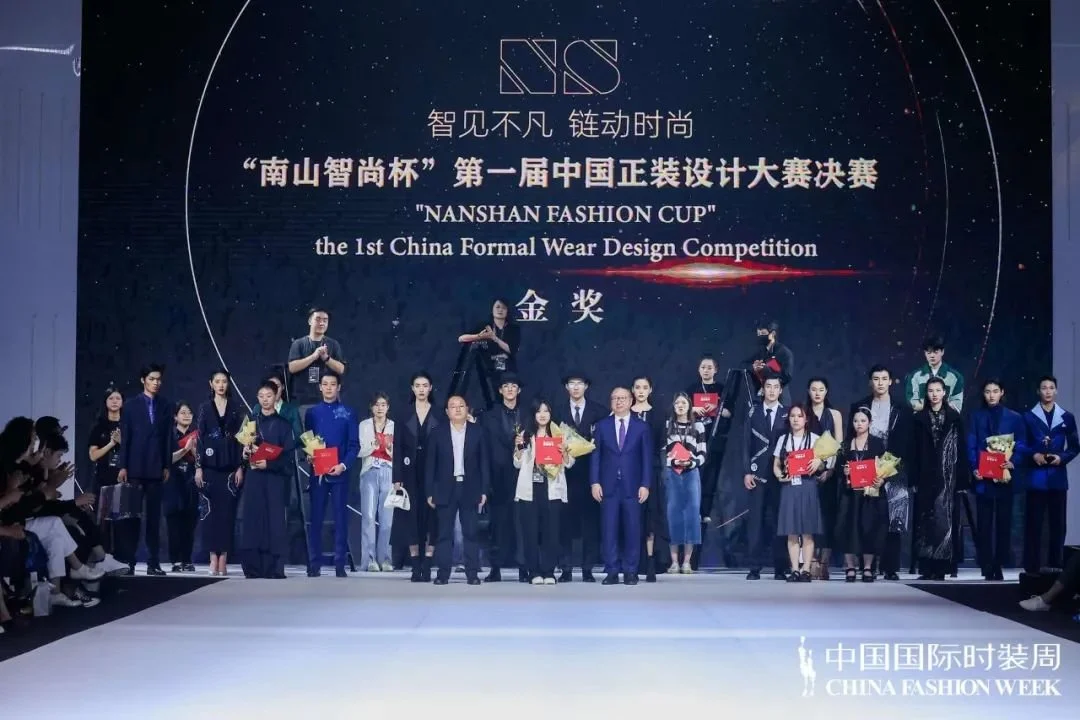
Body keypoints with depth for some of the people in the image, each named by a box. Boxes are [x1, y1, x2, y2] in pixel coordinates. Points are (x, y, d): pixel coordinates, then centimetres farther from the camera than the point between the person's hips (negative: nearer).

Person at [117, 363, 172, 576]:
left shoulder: (165, 407, 9)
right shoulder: (131, 404, 4)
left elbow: (168, 438, 7)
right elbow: (125, 437, 1)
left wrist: (167, 466, 1)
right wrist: (122, 466, -5)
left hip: (156, 469, 2)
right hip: (134, 468, -1)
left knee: (154, 517, 3)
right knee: (131, 515, 0)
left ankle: (153, 563, 4)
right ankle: (128, 561, 4)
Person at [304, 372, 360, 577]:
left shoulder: (348, 413, 3)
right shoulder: (312, 412, 9)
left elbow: (354, 444, 0)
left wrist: (343, 465, -13)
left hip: (339, 472, -1)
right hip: (317, 472, 1)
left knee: (341, 518, 1)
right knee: (315, 518, 2)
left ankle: (340, 565, 5)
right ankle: (314, 564, 7)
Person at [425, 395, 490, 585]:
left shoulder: (477, 432, 4)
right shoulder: (438, 433, 3)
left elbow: (484, 463, 4)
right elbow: (430, 464, 3)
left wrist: (484, 490, -1)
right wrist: (429, 492, -1)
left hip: (470, 489, 0)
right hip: (446, 489, 0)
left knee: (470, 533, 2)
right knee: (445, 533, 2)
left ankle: (472, 573, 6)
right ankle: (443, 573, 6)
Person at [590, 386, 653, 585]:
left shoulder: (642, 427, 7)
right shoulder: (602, 426, 9)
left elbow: (647, 458, 4)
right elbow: (595, 455, 6)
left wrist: (645, 485, -4)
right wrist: (594, 482, -3)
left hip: (632, 486, 0)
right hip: (608, 486, 1)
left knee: (632, 530, 0)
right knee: (609, 530, -1)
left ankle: (630, 572, 8)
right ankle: (612, 572, 4)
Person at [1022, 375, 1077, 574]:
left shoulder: (1067, 417, 9)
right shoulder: (1028, 417, 5)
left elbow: (1074, 447, 10)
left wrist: (1062, 458, -7)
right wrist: (1033, 455, -12)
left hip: (1058, 477, 2)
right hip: (1036, 477, -2)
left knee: (1058, 524, 4)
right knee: (1033, 524, -2)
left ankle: (1055, 566, 11)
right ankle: (1032, 568, 2)